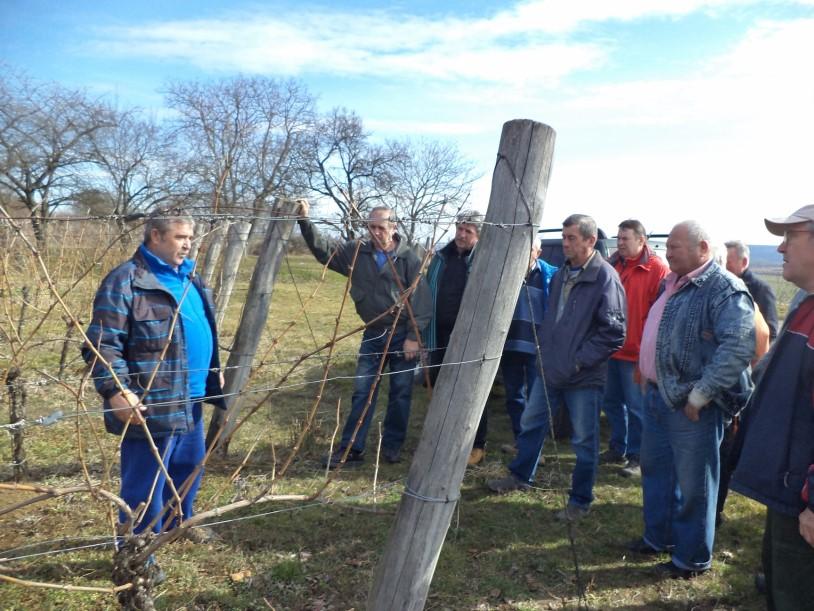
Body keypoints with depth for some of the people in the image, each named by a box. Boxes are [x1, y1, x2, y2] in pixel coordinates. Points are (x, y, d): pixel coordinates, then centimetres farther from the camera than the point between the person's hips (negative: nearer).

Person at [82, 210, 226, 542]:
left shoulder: (189, 277, 12)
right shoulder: (125, 281, -16)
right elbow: (102, 344, -19)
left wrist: (214, 370, 26)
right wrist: (116, 391, -28)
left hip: (189, 401, 9)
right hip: (150, 407, -9)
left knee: (189, 468, 24)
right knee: (145, 483, 4)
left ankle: (177, 524, 46)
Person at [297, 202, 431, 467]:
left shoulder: (407, 258, -11)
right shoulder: (357, 251, 0)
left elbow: (421, 299, -10)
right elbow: (322, 247, -1)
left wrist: (414, 336, -13)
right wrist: (305, 220, -15)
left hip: (402, 335, -3)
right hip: (372, 334, 3)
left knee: (400, 394, 6)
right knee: (362, 392, 6)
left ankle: (392, 445, 22)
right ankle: (352, 447, 13)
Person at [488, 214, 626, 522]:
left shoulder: (605, 277, -15)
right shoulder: (561, 273, 8)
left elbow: (614, 332, -17)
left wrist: (579, 361, -17)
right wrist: (547, 350, 11)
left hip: (584, 377, -7)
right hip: (551, 369, 8)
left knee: (584, 440, 7)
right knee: (531, 422, 18)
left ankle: (580, 501, 23)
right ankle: (520, 476, 38)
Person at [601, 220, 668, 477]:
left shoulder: (657, 270, -10)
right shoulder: (611, 264, 7)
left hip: (636, 352, -6)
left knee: (635, 407, 4)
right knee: (611, 401, 17)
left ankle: (636, 457, 17)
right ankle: (617, 449, 32)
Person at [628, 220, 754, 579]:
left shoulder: (724, 289, -17)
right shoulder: (673, 284, 12)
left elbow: (738, 347, -27)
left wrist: (700, 395, -25)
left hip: (691, 407, -9)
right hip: (657, 396, 9)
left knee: (693, 483, 5)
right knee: (654, 468, 21)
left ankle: (692, 558, 23)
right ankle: (658, 536, 40)